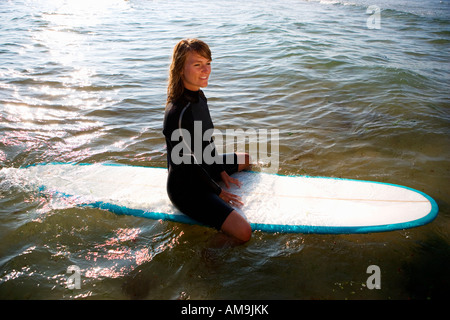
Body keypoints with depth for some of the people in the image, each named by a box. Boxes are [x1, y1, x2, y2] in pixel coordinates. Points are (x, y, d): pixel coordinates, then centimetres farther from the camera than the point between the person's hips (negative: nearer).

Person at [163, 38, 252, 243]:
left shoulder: (199, 97, -2)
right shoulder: (177, 113, -31)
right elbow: (188, 163, -22)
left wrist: (221, 171, 12)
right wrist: (218, 192, -11)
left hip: (204, 168, 10)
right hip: (186, 188, -10)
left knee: (245, 160, 33)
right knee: (243, 232, -23)